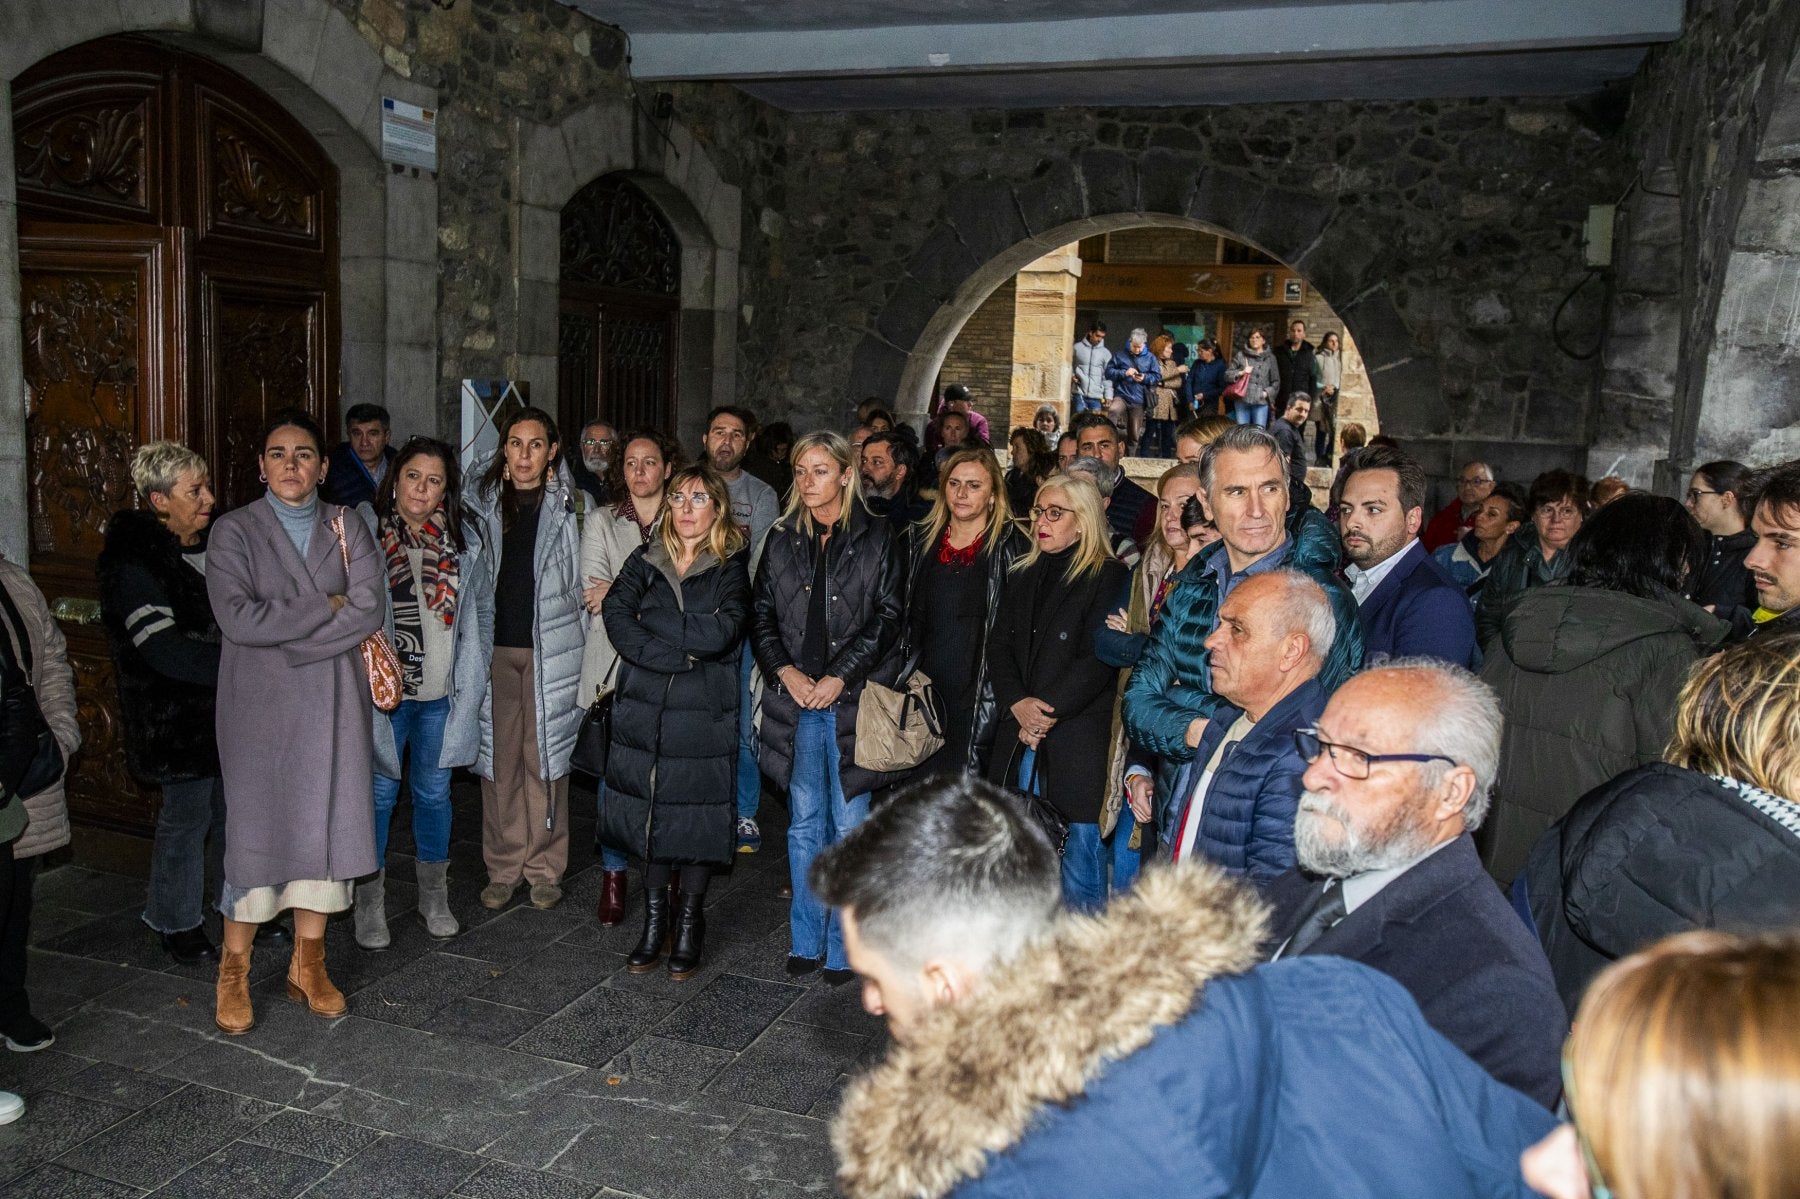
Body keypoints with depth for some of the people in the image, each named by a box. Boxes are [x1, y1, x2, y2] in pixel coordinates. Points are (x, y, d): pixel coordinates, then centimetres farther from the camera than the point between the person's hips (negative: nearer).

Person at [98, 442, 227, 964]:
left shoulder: (216, 543, 7)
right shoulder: (132, 563, -16)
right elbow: (164, 648, -25)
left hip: (229, 705, 7)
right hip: (178, 715, -7)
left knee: (233, 804, 16)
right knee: (187, 813, 3)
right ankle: (176, 922, 22)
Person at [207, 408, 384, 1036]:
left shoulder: (348, 529, 6)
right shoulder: (234, 531, -1)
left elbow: (369, 612, -8)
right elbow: (238, 618, -16)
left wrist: (286, 640, -14)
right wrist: (325, 608, -12)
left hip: (332, 702, 2)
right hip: (259, 704, -2)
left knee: (324, 824, 6)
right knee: (254, 827, 0)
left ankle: (308, 965, 19)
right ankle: (234, 971, 16)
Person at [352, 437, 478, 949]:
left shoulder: (457, 543, 5)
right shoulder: (365, 531, -4)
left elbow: (469, 619, 9)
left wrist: (468, 687, 6)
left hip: (438, 693, 3)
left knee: (434, 791, 13)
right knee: (379, 792, 5)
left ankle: (434, 897, 28)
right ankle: (370, 903, 21)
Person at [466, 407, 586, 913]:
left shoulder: (567, 505, 0)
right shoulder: (486, 502, 9)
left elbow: (581, 576, 7)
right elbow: (477, 579, 16)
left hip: (550, 647, -3)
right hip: (497, 646, 3)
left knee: (545, 755, 2)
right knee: (499, 756, 5)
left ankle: (545, 867, 15)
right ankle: (503, 866, 18)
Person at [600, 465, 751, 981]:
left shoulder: (732, 568, 1)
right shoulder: (645, 561, 10)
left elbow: (722, 632, -15)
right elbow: (616, 619, -6)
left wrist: (648, 616, -10)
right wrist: (682, 653, -17)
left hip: (704, 713, -2)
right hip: (645, 709, 3)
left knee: (697, 813, 2)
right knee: (651, 810, 6)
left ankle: (689, 925, 19)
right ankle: (654, 919, 22)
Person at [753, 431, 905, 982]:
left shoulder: (875, 538, -1)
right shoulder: (782, 538, 9)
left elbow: (887, 618, -5)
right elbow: (761, 615, 9)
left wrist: (839, 677, -12)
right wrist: (785, 671, -6)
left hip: (853, 700, -3)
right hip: (796, 699, 3)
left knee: (849, 824, 3)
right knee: (804, 823, 11)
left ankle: (844, 945, 15)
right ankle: (806, 940, 22)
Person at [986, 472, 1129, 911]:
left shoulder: (1110, 577, -3)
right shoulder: (1023, 576, 17)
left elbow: (1101, 657, -11)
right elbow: (998, 646, 10)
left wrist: (1048, 711, -12)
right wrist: (1018, 703, -7)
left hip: (1078, 734, -6)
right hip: (1019, 733, 6)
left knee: (1078, 842, -4)